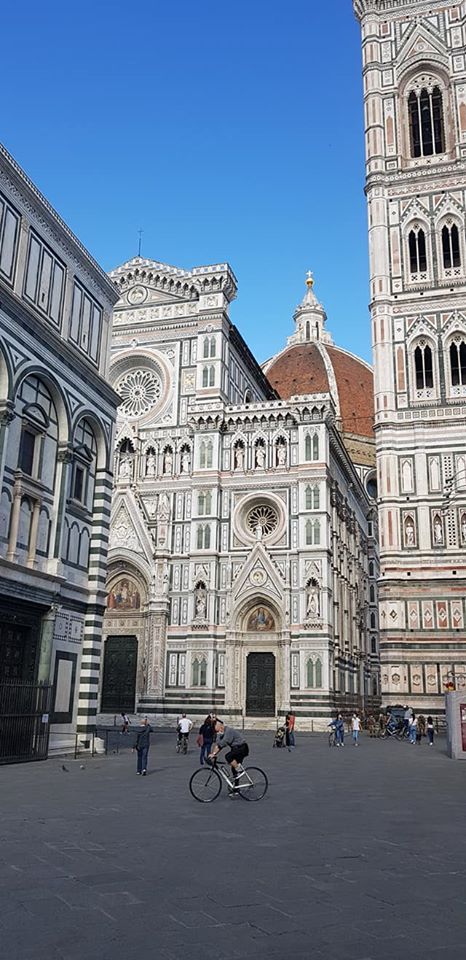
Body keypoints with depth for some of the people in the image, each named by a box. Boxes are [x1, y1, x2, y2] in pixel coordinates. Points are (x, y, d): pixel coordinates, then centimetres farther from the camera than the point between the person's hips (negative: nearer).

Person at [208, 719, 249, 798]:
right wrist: (212, 753, -15)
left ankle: (240, 770, -14)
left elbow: (222, 744, -30)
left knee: (228, 756, -29)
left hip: (242, 748, -9)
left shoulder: (229, 731, -24)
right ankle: (235, 790, 14)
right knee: (234, 769, 7)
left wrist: (214, 753, -29)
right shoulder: (221, 733, 4)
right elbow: (217, 744, -3)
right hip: (236, 749, 9)